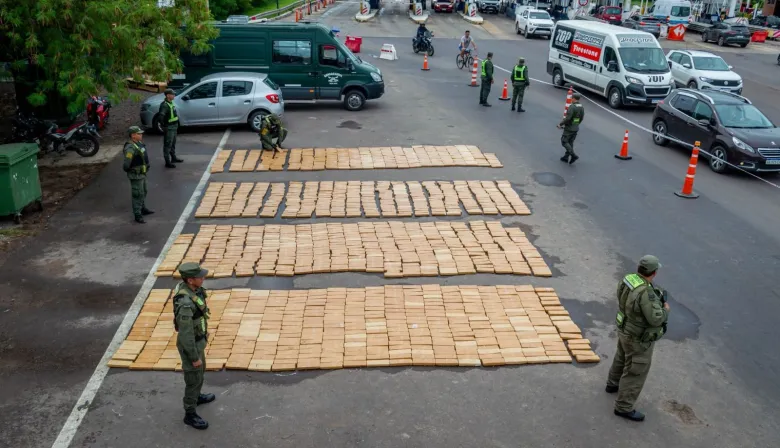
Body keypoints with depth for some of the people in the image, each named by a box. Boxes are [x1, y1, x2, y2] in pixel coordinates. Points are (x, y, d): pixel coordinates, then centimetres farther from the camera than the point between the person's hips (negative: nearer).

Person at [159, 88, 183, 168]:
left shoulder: (171, 103, 10)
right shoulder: (165, 105, -21)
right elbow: (161, 117, -30)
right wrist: (164, 126, -25)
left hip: (174, 126, 10)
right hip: (169, 128, -10)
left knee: (173, 143, 23)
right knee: (167, 144, -4)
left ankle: (173, 157, 39)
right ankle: (167, 162, 0)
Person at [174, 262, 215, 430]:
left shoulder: (187, 286, -12)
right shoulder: (185, 304, -41)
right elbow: (185, 334, -31)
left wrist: (201, 330, 23)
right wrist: (195, 357, -19)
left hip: (195, 338, 9)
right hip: (190, 344, -9)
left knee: (200, 369, 30)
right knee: (194, 379, 11)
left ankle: (196, 397, 56)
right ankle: (190, 414, 32)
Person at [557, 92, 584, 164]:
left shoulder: (572, 107, -21)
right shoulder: (582, 107, 4)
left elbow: (567, 118, -25)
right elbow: (581, 118, 11)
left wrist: (560, 124, -13)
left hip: (569, 128, -8)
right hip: (576, 128, 8)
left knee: (564, 142, 2)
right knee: (570, 143, 15)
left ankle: (573, 155, -9)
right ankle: (566, 157, 21)